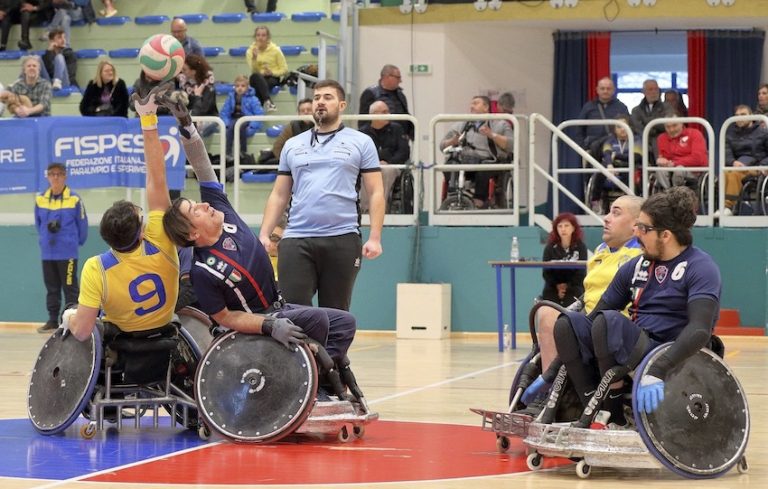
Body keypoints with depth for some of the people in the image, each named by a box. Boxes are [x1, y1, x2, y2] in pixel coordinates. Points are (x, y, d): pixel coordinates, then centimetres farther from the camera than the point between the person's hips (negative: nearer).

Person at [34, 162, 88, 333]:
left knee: (70, 287, -2)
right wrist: (44, 240, 14)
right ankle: (52, 320, 19)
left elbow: (82, 225, -1)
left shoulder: (74, 199, -9)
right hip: (47, 252, 4)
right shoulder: (40, 199, 3)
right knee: (51, 288, 12)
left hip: (68, 253, -4)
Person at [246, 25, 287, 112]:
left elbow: (285, 70, 1)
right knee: (255, 76, -38)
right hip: (258, 79, 1)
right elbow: (254, 71, -10)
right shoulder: (251, 51, 2)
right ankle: (268, 101, -55)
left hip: (272, 79, 0)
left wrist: (272, 72, -16)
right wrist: (254, 58, -26)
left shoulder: (275, 50, -2)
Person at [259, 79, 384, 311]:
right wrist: (264, 235, 6)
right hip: (296, 240, 2)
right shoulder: (292, 145, 16)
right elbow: (279, 195, 17)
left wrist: (375, 238, -7)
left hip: (342, 240, -2)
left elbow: (376, 193, 3)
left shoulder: (361, 143, 7)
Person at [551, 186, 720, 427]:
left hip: (673, 360, -7)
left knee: (609, 322, -28)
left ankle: (615, 418, -18)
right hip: (632, 354, 7)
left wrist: (657, 371, -38)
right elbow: (596, 313, 13)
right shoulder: (635, 266, 12)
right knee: (569, 324, -12)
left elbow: (700, 329, -23)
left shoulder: (700, 267, -8)